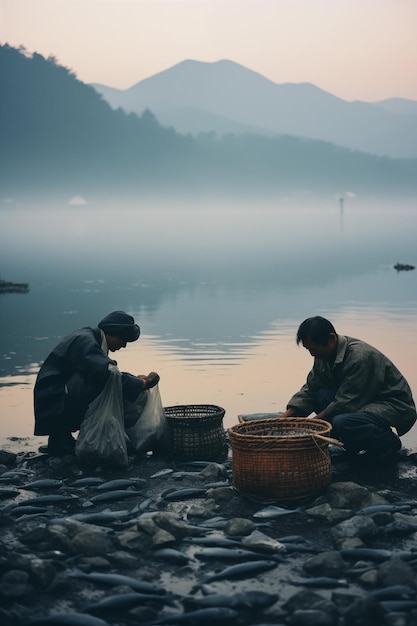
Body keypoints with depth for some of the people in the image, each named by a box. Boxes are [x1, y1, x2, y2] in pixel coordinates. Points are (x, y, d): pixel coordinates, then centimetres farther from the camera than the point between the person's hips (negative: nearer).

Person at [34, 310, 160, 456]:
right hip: (53, 404, -10)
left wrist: (134, 379, 3)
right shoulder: (84, 341, -19)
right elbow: (107, 373, -31)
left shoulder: (91, 339, 13)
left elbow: (109, 371, 17)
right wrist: (141, 384, -22)